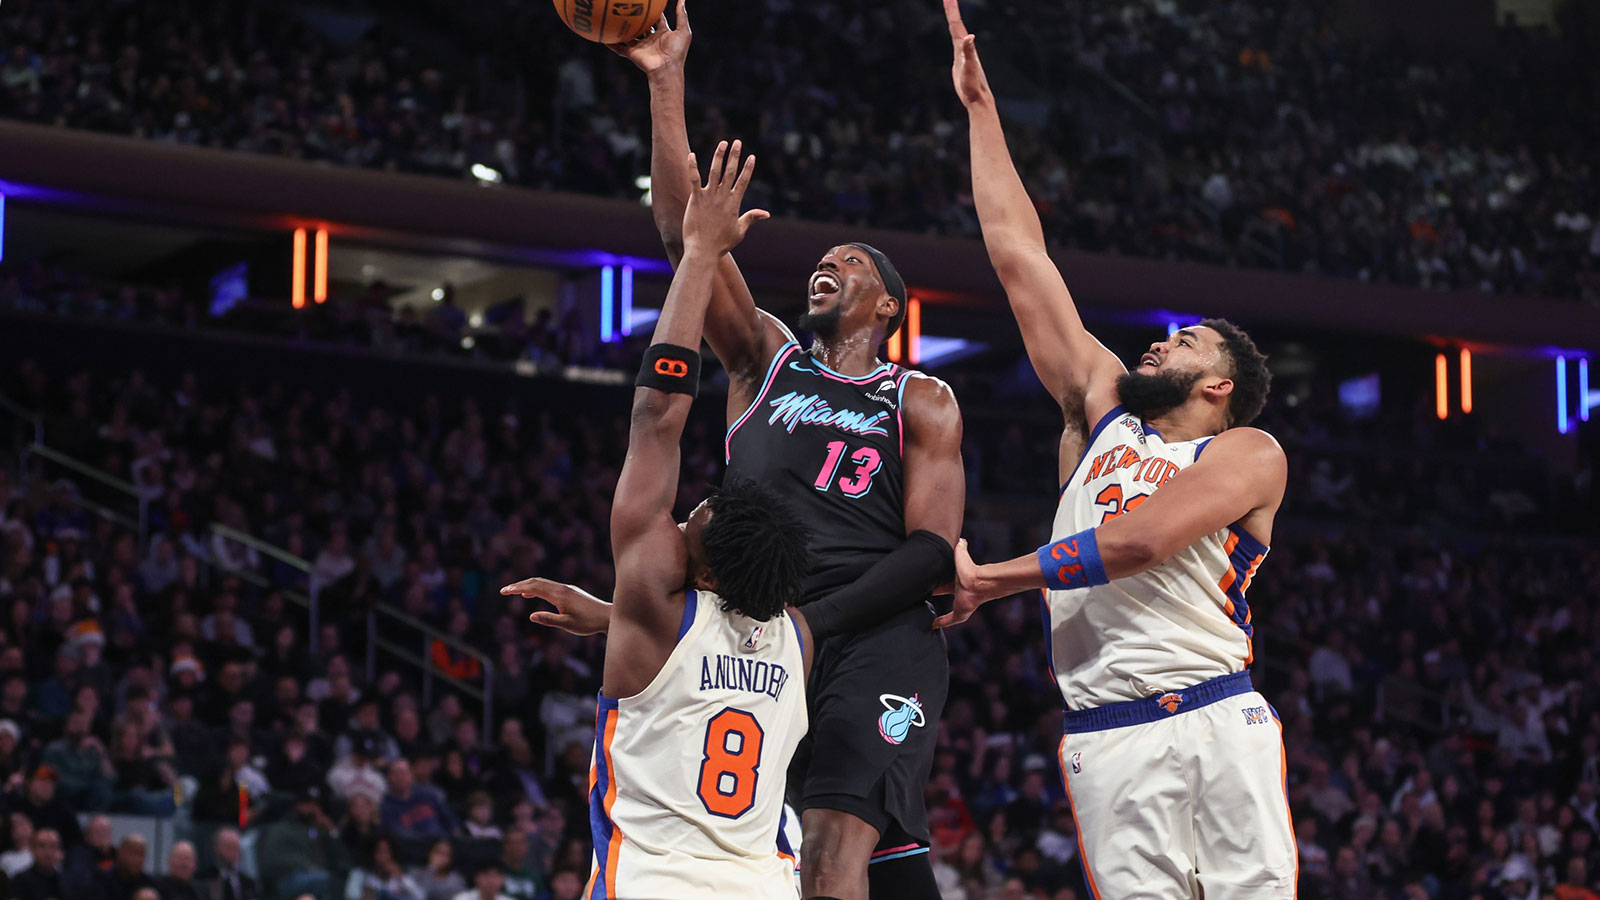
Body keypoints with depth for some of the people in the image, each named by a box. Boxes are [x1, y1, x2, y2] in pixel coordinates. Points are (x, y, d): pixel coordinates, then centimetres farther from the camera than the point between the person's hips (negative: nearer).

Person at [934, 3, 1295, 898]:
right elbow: (1021, 258, 21)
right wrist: (981, 106, 21)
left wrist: (988, 580, -8)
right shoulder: (1103, 412, 21)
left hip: (1218, 721, -3)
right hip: (1108, 740, 3)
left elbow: (1138, 539, -10)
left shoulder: (1249, 455, 7)